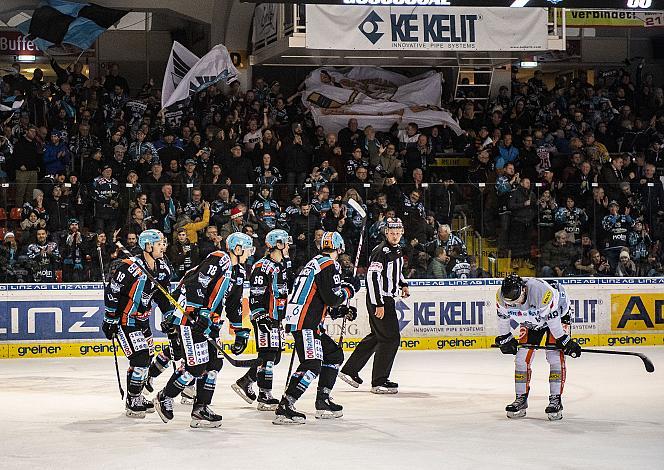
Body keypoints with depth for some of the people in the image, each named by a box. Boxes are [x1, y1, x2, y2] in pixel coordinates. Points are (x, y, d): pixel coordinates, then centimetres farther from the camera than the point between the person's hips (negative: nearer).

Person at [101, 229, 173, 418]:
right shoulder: (130, 268, -24)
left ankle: (137, 397, 31)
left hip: (142, 320, 8)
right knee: (140, 359, -15)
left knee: (146, 358, 14)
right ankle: (131, 403, -3)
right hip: (124, 320, -8)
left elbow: (162, 294, 15)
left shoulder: (162, 268, -1)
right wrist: (109, 321, -14)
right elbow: (111, 293, -18)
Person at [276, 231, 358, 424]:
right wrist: (347, 291, 1)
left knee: (335, 355, 20)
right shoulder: (329, 265, -9)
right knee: (312, 365, -18)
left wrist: (342, 312, 23)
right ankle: (284, 408, -24)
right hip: (305, 324, -10)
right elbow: (331, 298, -17)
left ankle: (323, 401, 20)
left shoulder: (315, 263, 22)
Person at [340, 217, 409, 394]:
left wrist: (403, 284, 15)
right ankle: (379, 381, -4)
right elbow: (372, 277, -23)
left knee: (376, 336, 16)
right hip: (378, 300, -10)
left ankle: (350, 371, 24)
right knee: (391, 337, -9)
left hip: (387, 298, 10)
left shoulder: (397, 250, 13)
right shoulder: (381, 252, -18)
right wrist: (378, 304, -25)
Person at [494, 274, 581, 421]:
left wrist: (564, 341, -23)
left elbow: (553, 320, -31)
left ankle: (556, 399, -10)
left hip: (557, 314, -5)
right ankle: (521, 399, 8)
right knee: (522, 357, -2)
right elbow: (503, 317, -6)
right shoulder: (501, 296, -26)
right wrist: (505, 338, 4)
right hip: (530, 321, 5)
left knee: (555, 356, -16)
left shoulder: (544, 292, -42)